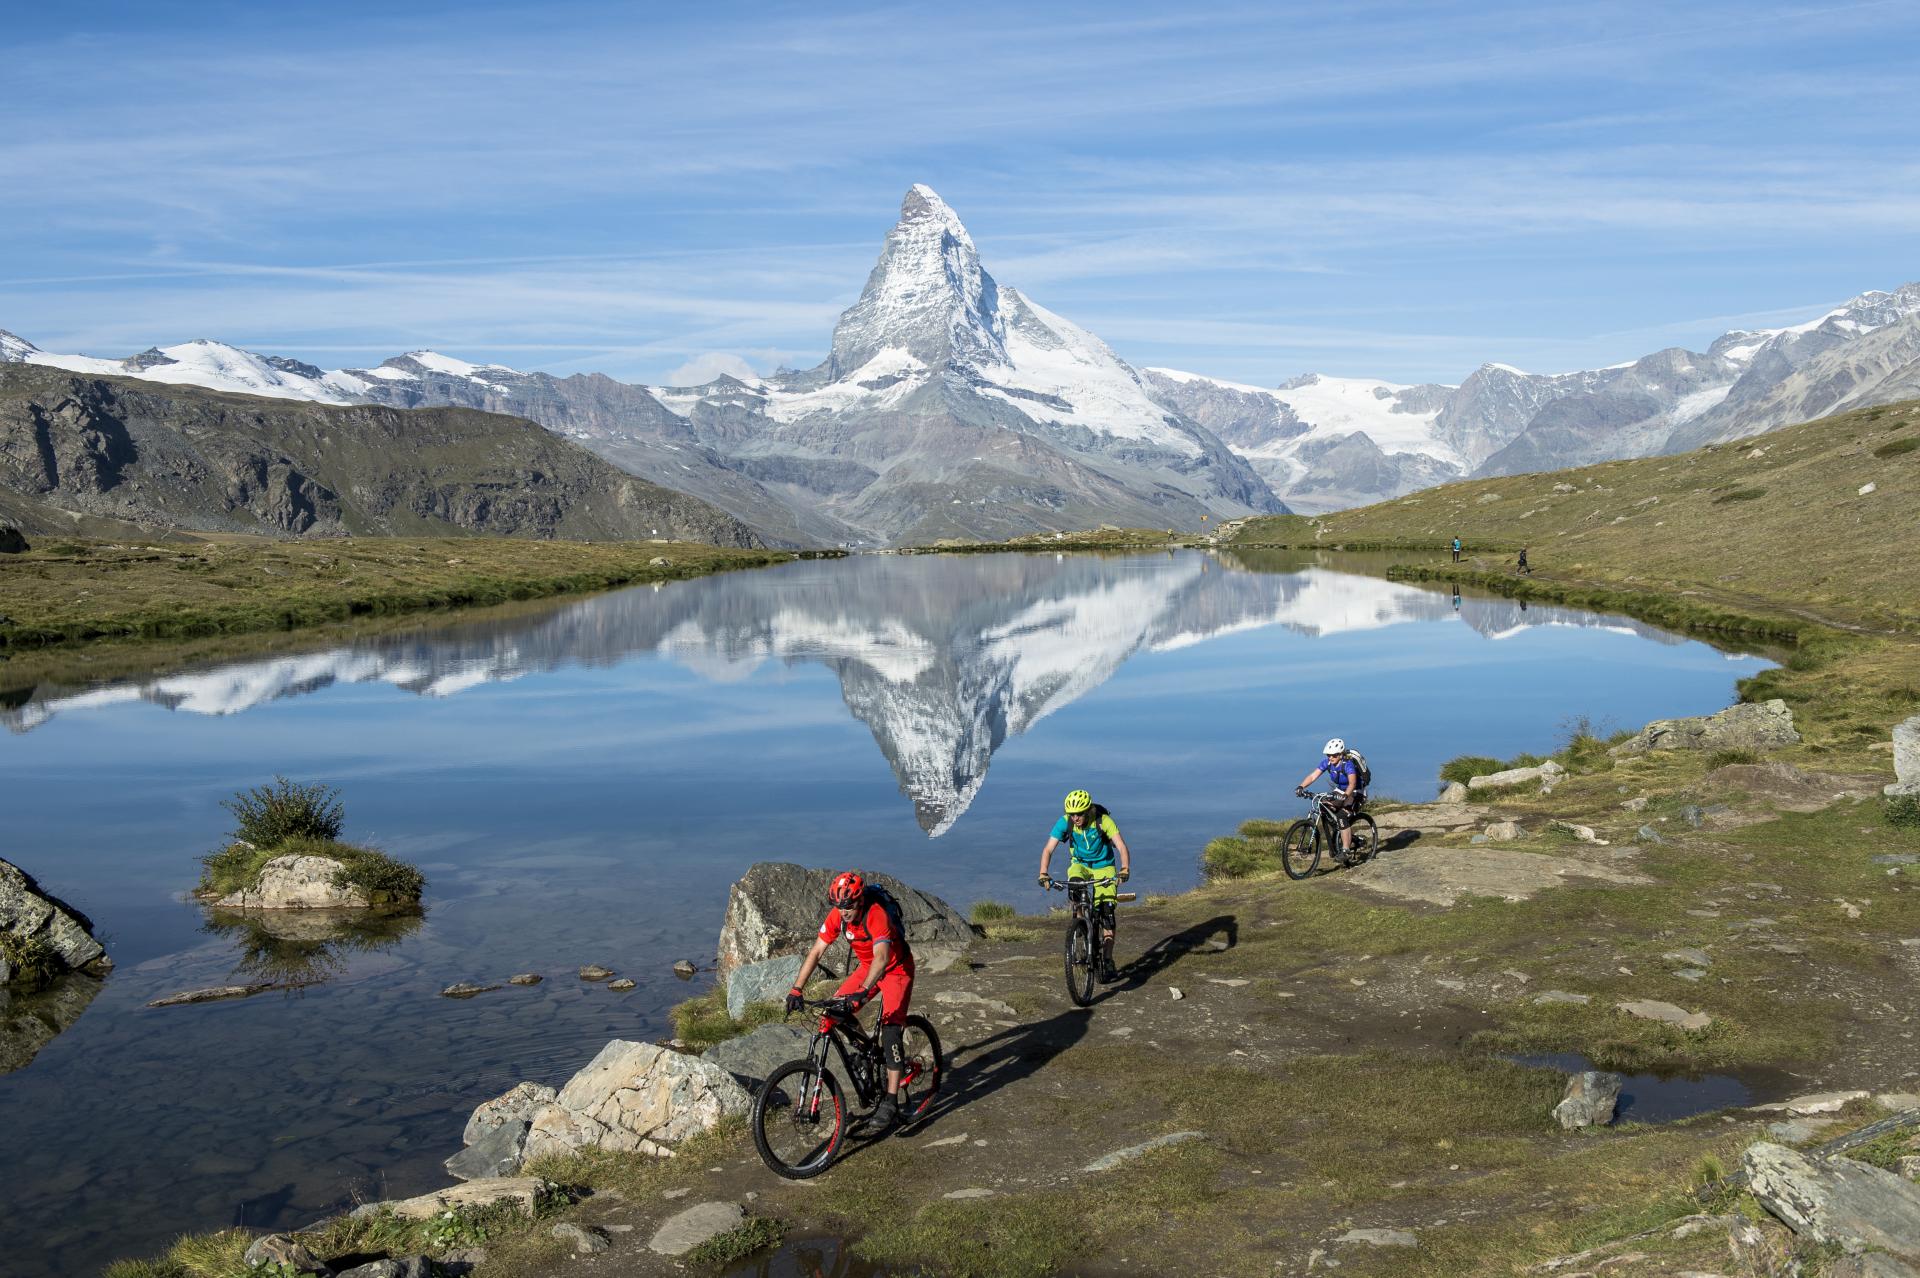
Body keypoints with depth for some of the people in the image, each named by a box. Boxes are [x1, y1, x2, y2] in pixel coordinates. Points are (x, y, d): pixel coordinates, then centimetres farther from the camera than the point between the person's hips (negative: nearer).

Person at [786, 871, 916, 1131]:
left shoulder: (877, 915, -35)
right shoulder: (836, 916, -16)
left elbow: (882, 957, -47)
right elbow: (816, 952, -15)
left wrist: (863, 991, -60)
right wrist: (796, 989, -24)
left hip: (897, 968, -6)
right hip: (868, 966, 7)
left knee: (890, 1030, -17)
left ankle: (890, 1104, -16)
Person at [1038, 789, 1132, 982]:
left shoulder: (1103, 820, -25)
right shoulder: (1065, 822, -21)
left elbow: (1121, 846, -31)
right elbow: (1048, 849, -24)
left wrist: (1125, 869, -49)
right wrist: (1043, 874, -39)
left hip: (1103, 867, -1)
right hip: (1080, 864, 2)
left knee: (1106, 913, -12)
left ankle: (1107, 961, -4)